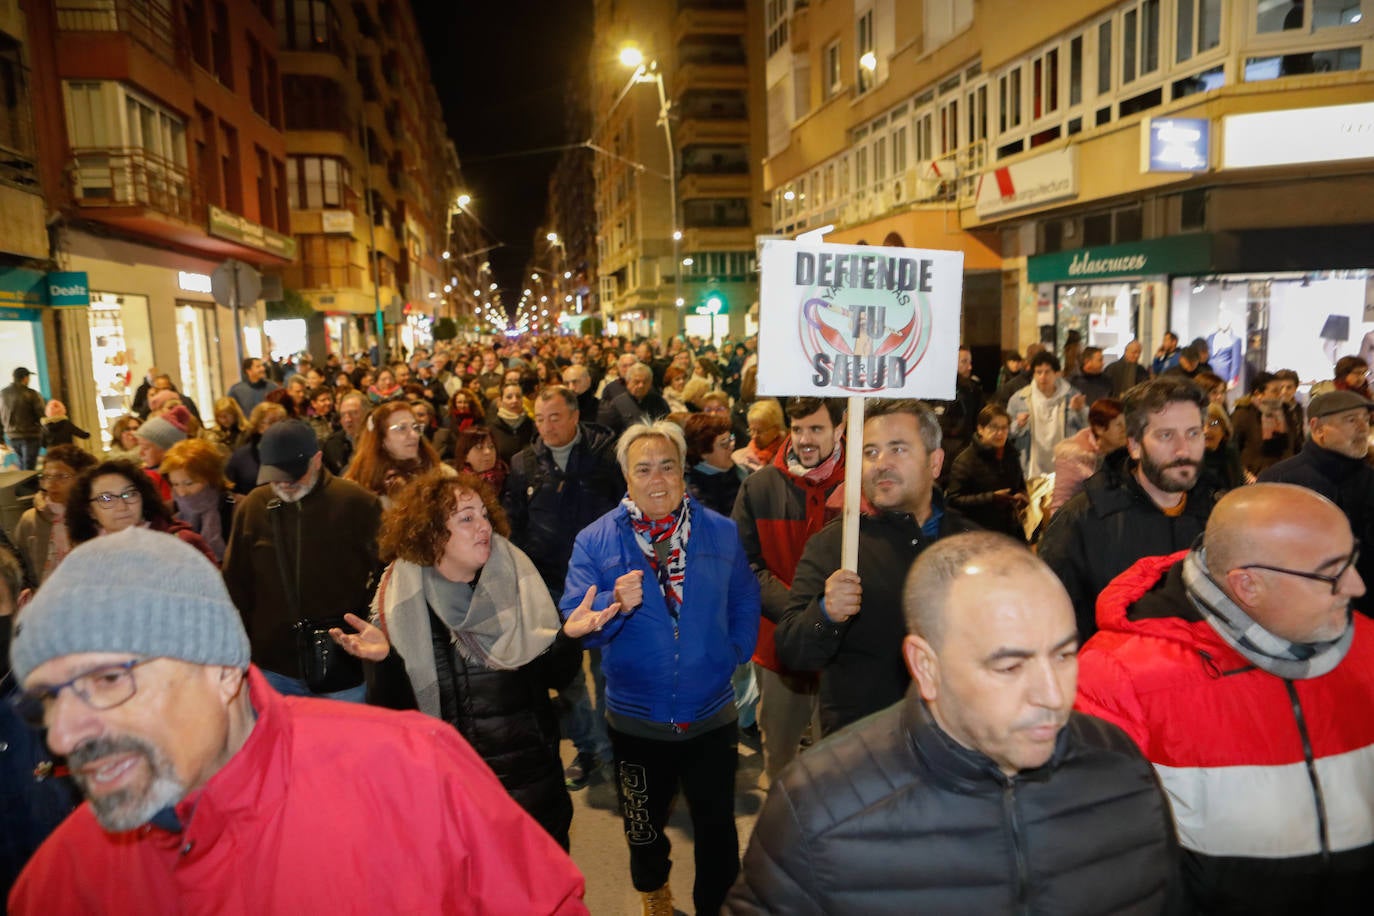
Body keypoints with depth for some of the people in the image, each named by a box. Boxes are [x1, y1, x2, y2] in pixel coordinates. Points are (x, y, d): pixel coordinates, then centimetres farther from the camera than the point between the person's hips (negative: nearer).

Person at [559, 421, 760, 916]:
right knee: (644, 825, 22)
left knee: (717, 826, 14)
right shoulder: (594, 541, -9)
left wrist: (734, 653, -3)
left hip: (711, 714, 0)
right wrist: (616, 604, -30)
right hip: (636, 720, 1)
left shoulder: (722, 533, -4)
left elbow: (745, 602, 8)